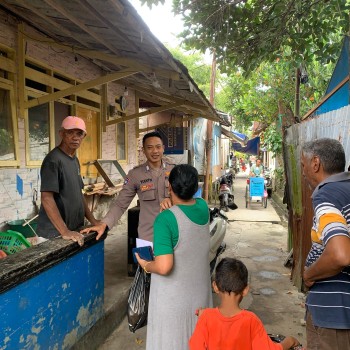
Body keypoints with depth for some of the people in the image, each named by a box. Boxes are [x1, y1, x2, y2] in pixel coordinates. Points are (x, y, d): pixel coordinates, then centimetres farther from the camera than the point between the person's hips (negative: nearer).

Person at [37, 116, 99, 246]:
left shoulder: (75, 160, 10)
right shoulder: (53, 160, -16)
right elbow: (47, 198, -21)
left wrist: (93, 221, 9)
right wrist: (65, 232, -24)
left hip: (75, 230, 8)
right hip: (55, 234, -8)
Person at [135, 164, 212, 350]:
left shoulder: (165, 219, -26)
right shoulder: (203, 207, -7)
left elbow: (164, 267, -30)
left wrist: (145, 265, -10)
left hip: (173, 297, -5)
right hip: (200, 291, 6)